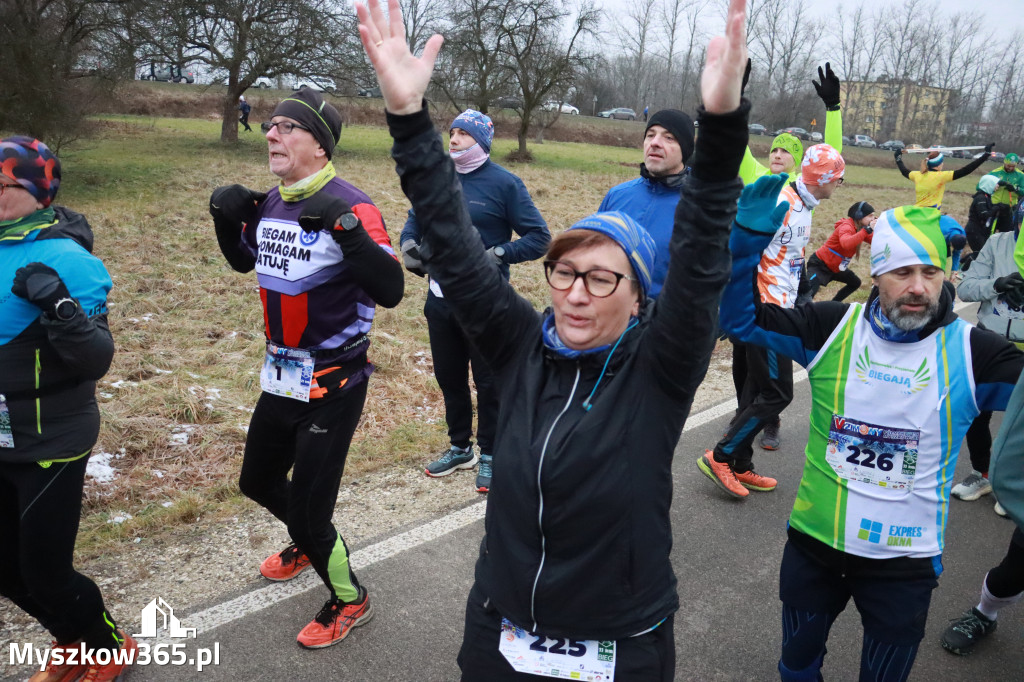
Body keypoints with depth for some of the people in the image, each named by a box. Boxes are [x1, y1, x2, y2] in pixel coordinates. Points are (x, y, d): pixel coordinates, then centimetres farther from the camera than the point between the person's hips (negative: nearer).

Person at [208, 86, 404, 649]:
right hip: (281, 376, 8)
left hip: (333, 385, -8)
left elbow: (390, 291, -29)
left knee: (307, 512, 0)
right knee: (258, 482, 24)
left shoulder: (350, 207, -20)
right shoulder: (270, 203, 4)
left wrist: (347, 229, -40)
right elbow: (243, 260, 22)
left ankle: (349, 600, 28)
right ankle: (309, 540, 55)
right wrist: (226, 218, 4)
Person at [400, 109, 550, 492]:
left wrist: (498, 255, -20)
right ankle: (459, 448, 35)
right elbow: (415, 219, 20)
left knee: (488, 381, 7)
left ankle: (490, 455, 24)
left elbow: (539, 238, -7)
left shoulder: (504, 183, -7)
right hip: (440, 299, 5)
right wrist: (408, 244, -2)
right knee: (449, 377, 16)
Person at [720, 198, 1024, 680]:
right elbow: (740, 317, -12)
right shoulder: (833, 328, -10)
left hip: (907, 559, 0)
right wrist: (747, 238, -26)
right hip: (814, 541, 1)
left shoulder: (972, 351, -11)